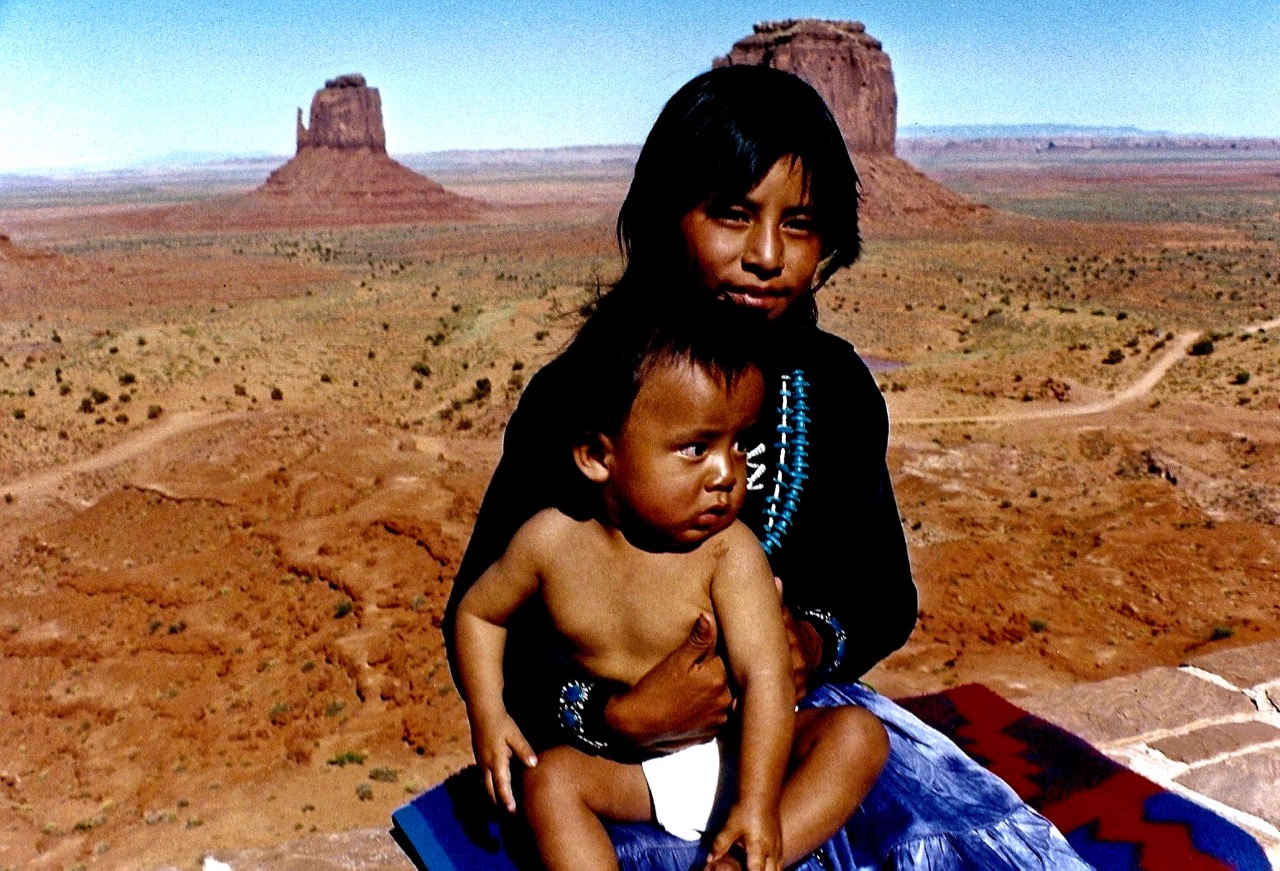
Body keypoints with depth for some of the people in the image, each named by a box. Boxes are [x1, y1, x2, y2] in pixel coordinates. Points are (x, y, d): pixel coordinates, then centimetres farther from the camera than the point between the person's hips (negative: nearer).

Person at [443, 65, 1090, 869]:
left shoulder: (838, 388, 0)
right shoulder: (576, 399, -15)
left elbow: (888, 596, 10)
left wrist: (818, 643, -12)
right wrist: (620, 717, -25)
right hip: (628, 746, -4)